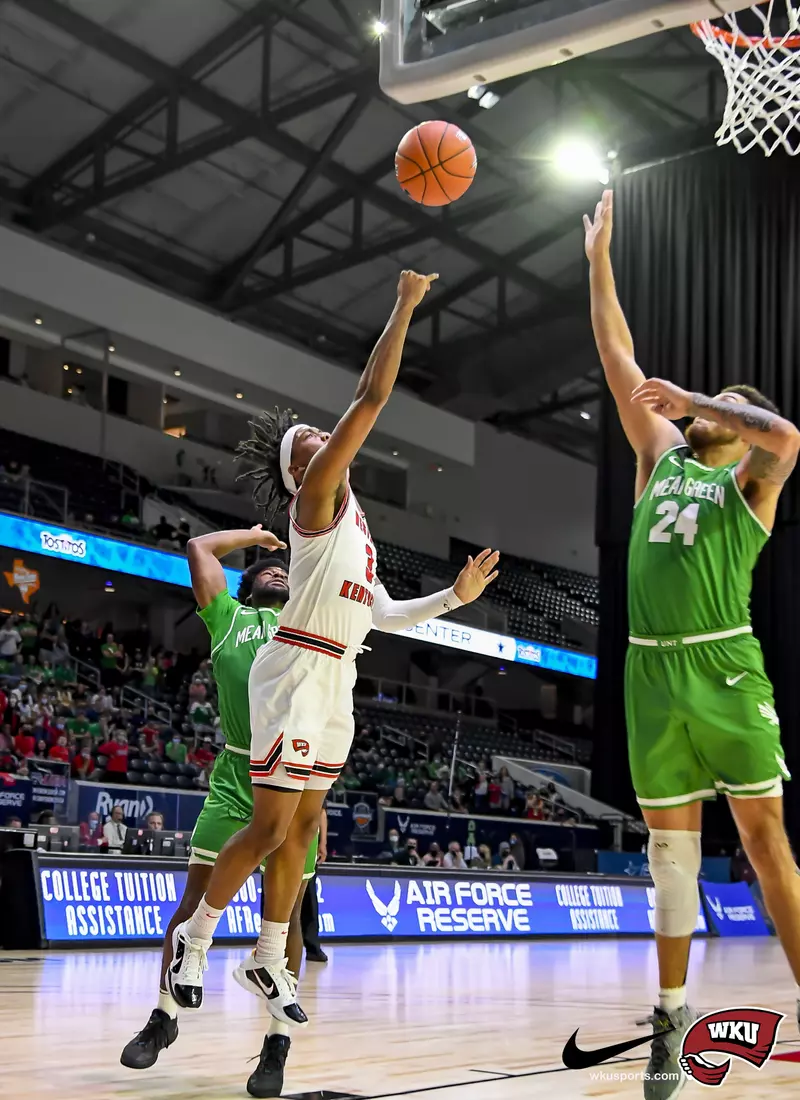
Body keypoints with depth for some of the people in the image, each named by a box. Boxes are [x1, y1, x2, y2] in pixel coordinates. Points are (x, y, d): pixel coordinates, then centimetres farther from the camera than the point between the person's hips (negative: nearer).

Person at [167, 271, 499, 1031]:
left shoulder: (347, 520, 21)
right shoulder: (318, 493, -6)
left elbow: (383, 614, 21)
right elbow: (373, 396, -13)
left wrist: (454, 597, 15)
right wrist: (405, 308, -8)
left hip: (335, 678, 9)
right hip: (297, 672, -9)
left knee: (303, 826, 11)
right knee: (271, 826, -8)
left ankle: (268, 961, 19)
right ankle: (194, 938, 9)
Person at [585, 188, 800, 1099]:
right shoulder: (661, 455, 18)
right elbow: (620, 363, 18)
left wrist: (691, 399, -9)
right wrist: (599, 259, 18)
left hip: (726, 671, -4)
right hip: (653, 674, 4)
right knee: (671, 850, 7)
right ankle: (673, 1014, 14)